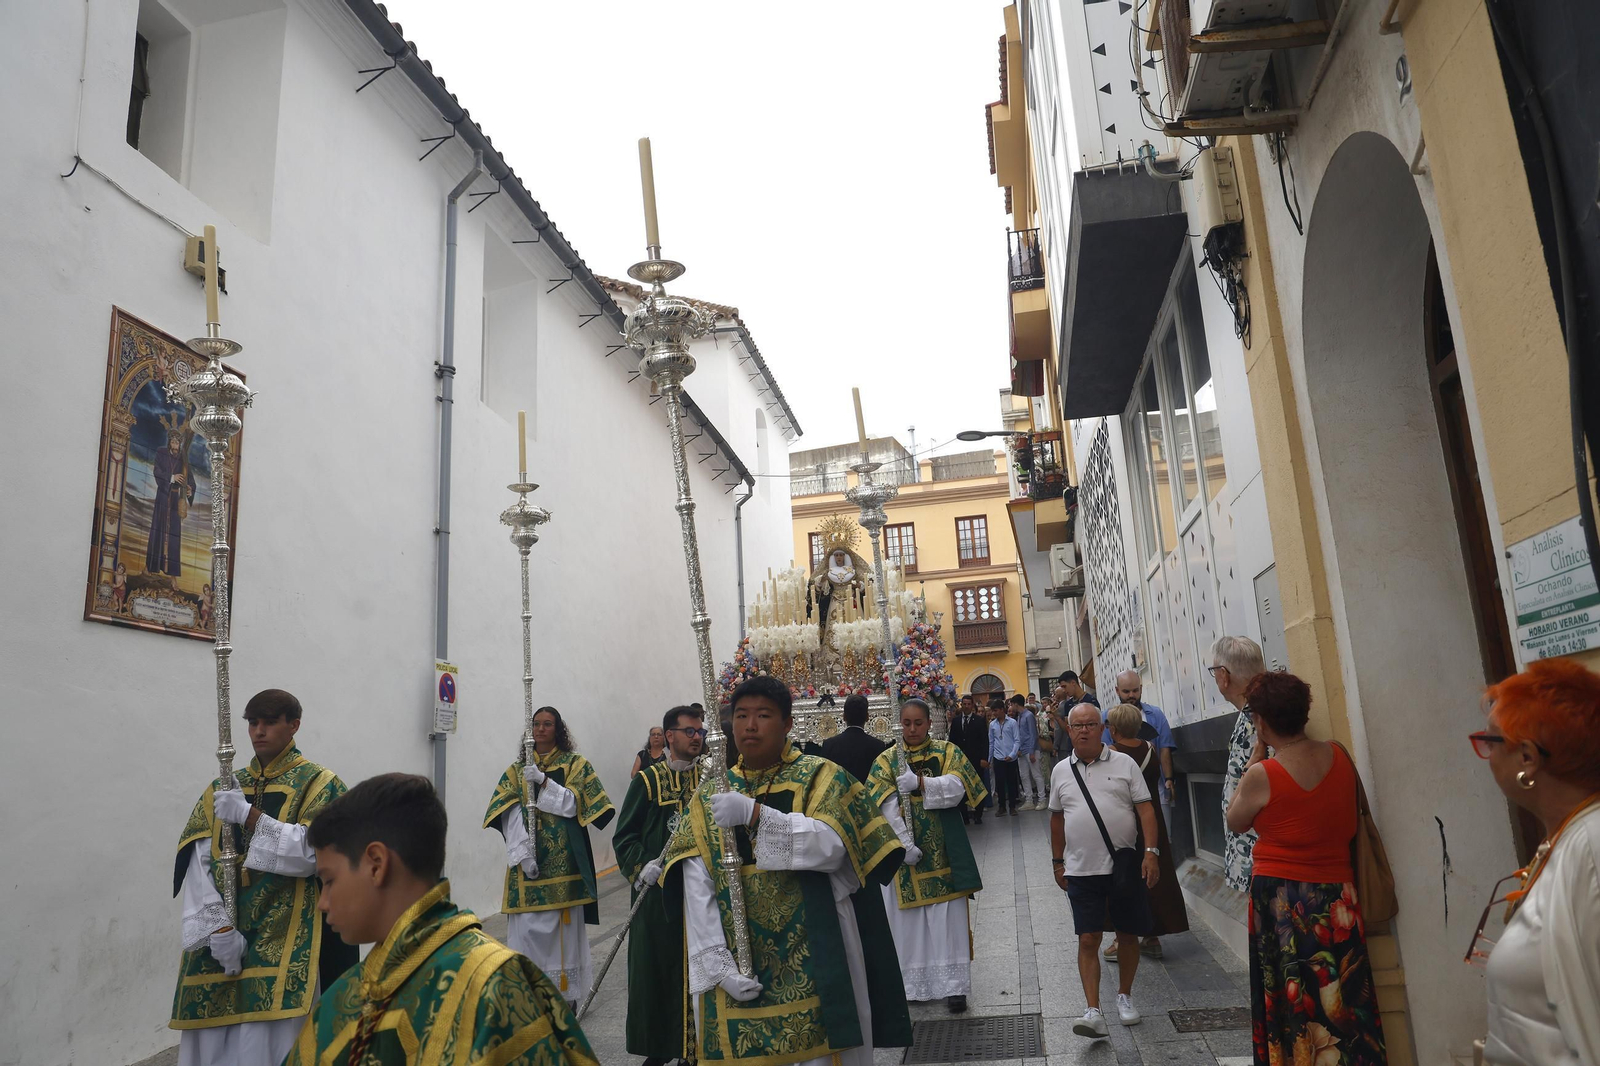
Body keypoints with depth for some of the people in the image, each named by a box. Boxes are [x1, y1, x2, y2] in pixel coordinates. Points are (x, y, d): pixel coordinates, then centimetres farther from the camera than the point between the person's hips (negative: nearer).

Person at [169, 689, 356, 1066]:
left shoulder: (319, 785, 0)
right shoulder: (224, 789, 12)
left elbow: (313, 853, -13)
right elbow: (198, 863, 1)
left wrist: (251, 816, -21)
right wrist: (218, 926, -12)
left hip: (284, 944, -4)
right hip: (221, 939, 4)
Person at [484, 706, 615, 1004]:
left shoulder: (575, 764, 7)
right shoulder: (517, 769, 12)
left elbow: (573, 804, -6)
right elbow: (510, 814, 0)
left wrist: (543, 782, -19)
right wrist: (523, 853, -14)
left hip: (562, 861, -2)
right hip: (527, 859, 2)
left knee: (563, 925, -2)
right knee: (527, 925, -2)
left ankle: (565, 990, 7)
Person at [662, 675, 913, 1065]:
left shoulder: (820, 777, 0)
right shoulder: (708, 797, 7)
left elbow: (829, 847, -17)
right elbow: (697, 890, -2)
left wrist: (753, 814, -27)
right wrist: (718, 963, -14)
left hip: (813, 963, -2)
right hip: (738, 965, 3)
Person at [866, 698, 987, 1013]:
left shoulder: (947, 752, 6)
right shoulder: (887, 760, 4)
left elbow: (956, 789, -9)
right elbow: (888, 807, -7)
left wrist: (919, 783, -22)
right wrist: (905, 844, -18)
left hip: (943, 849, 0)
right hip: (904, 848, 1)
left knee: (948, 915, -1)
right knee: (909, 917, 4)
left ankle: (953, 984, 6)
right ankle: (916, 984, 15)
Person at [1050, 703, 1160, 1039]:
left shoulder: (1123, 763, -1)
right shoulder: (1061, 771, 6)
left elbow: (1145, 809, -4)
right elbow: (1057, 818, 14)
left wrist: (1151, 851, -14)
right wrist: (1057, 862, 15)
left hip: (1126, 866, -1)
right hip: (1081, 870, 1)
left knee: (1128, 935, 12)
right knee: (1088, 940, -3)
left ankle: (1124, 996, 32)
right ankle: (1094, 1012, -1)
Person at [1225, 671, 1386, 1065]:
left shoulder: (1262, 774, -17)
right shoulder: (1340, 757, -3)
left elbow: (1235, 822, 1)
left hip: (1280, 898, -5)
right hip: (1338, 896, 5)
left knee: (1294, 1000, 8)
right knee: (1343, 1000, 14)